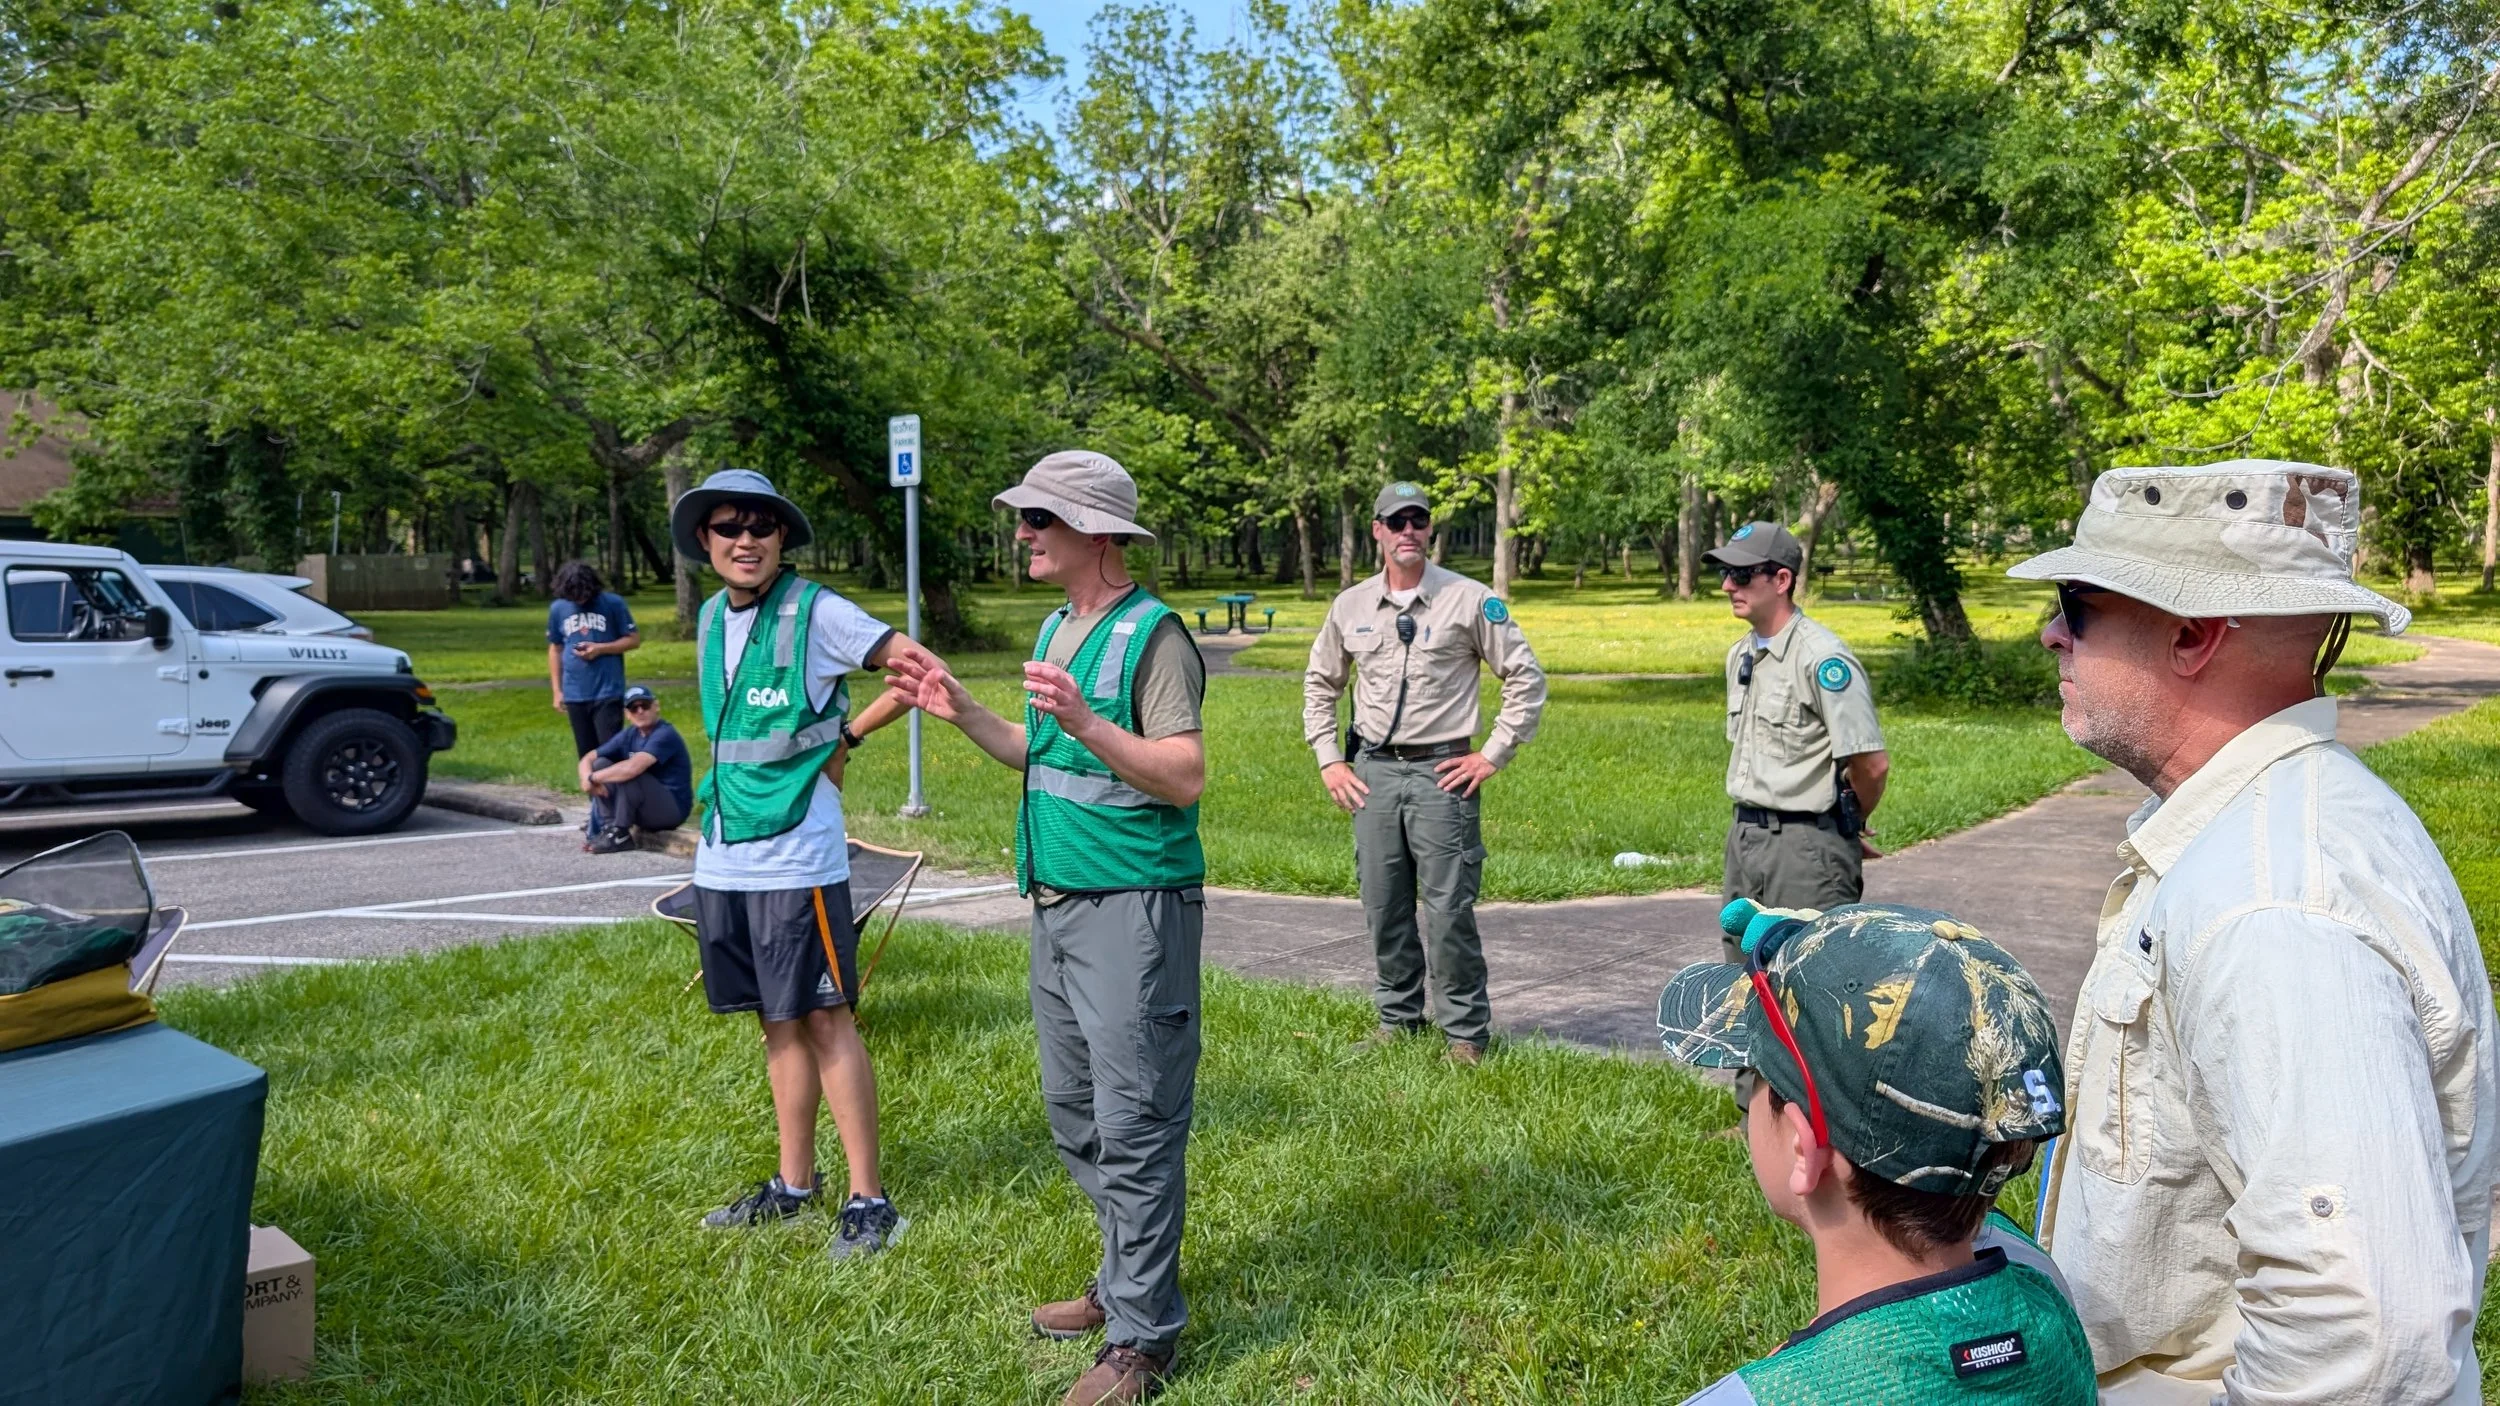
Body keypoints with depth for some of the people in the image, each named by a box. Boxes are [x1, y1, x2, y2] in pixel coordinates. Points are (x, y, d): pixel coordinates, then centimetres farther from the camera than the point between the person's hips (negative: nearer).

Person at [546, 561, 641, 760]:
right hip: (575, 694, 3)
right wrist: (557, 690, 10)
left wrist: (600, 648, -14)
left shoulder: (613, 603, -4)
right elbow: (555, 649, 14)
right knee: (586, 756, 10)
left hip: (608, 692, -3)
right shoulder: (557, 608, 5)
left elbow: (634, 640, 0)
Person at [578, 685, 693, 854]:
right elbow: (588, 759, 6)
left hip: (673, 809, -8)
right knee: (600, 764, -2)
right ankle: (608, 828, -7)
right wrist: (589, 777, -18)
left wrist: (592, 778, -21)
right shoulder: (628, 735, 4)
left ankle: (620, 835, -16)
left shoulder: (665, 735, -20)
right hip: (644, 811, 8)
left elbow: (632, 768, -34)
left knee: (627, 774, -29)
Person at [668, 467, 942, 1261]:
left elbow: (917, 665, -11)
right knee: (778, 1021, 14)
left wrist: (840, 738, -11)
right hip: (725, 858, 7)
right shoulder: (710, 619, 12)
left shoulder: (815, 613, -10)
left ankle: (868, 1200, 6)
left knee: (824, 1020, -3)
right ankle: (794, 1185, 26)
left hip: (797, 859, -7)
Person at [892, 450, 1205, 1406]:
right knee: (1075, 1112, 17)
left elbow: (1187, 778, -19)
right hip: (1058, 900, 9)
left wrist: (1086, 723, -28)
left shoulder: (1153, 635, -13)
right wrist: (965, 715, 12)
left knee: (1134, 1125, -3)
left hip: (1133, 907, -9)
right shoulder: (1057, 629, 14)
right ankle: (1126, 1281, 32)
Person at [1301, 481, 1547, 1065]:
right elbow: (1319, 684, 21)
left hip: (1442, 772, -4)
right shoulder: (1349, 606, 9)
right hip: (1373, 771, 4)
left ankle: (1465, 1031, 9)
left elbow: (1526, 678, 1)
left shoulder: (1470, 599, -2)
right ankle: (1397, 1017, 25)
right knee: (1383, 907, 10)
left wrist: (1494, 755, -4)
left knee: (1448, 910, -4)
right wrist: (1329, 760, 12)